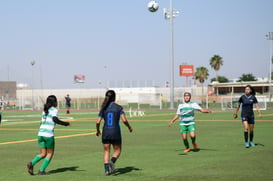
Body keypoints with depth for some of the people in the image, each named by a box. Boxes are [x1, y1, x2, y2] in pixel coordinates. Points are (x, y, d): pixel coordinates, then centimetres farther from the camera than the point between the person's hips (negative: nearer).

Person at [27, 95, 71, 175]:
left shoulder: (45, 110, 18)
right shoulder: (54, 110, -3)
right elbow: (55, 119, -20)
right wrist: (66, 123, -15)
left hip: (40, 134, 6)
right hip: (49, 135, -6)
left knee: (43, 154, 13)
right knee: (50, 153, 10)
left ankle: (31, 163, -10)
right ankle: (41, 170, 3)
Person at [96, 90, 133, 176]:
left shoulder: (103, 108, 2)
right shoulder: (119, 107, -5)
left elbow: (98, 122, -2)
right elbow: (124, 120, -14)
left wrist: (98, 130, 16)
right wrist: (129, 127, 4)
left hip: (105, 132, 2)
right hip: (115, 132, -2)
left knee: (106, 151, 13)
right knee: (117, 150, 13)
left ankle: (106, 169, 0)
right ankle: (112, 162, -16)